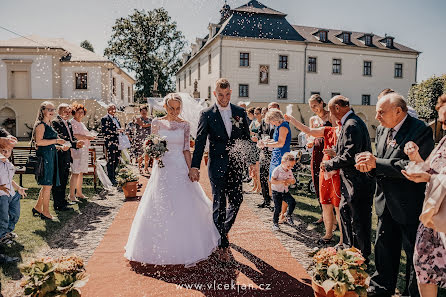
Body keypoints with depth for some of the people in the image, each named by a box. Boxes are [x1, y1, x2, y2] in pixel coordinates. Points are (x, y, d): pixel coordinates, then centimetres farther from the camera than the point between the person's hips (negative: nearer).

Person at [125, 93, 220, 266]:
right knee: (160, 209, 5)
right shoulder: (157, 123, 3)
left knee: (183, 208, 2)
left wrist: (191, 169, -2)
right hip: (162, 168, 1)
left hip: (180, 169, 0)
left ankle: (184, 247, 19)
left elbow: (186, 150, 4)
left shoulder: (185, 125, 2)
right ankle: (161, 248, 22)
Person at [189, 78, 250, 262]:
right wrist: (195, 167, -9)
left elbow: (247, 139, 12)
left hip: (236, 164, 3)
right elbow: (200, 142, -4)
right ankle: (222, 244, 13)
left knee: (236, 200, 8)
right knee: (219, 204, 0)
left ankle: (222, 229, 36)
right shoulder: (207, 114, -1)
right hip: (217, 165, -3)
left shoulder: (240, 112, 8)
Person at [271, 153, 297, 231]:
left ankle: (288, 216, 13)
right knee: (277, 208, -6)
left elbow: (293, 181, 12)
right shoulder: (277, 170, -16)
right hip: (276, 192, -5)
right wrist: (282, 181, -30)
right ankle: (275, 223, 12)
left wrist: (291, 181, -13)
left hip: (285, 191, 5)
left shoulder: (289, 171, 5)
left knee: (292, 202, -13)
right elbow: (272, 181, -21)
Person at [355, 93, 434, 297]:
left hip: (409, 205, -7)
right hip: (386, 203, 8)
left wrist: (377, 163, -24)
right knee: (383, 247, 20)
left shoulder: (420, 130, -17)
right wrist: (369, 165, -10)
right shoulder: (382, 130, 7)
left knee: (413, 252, 9)